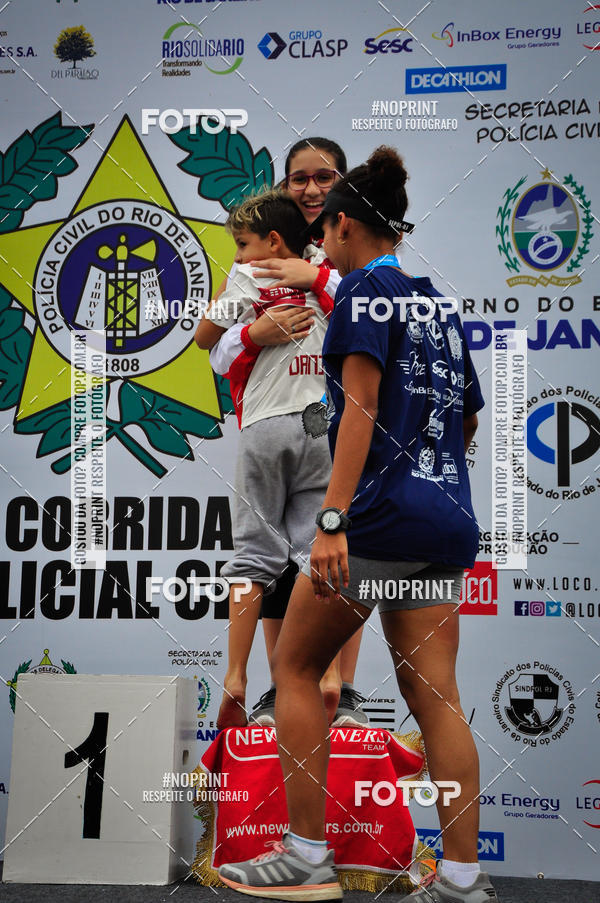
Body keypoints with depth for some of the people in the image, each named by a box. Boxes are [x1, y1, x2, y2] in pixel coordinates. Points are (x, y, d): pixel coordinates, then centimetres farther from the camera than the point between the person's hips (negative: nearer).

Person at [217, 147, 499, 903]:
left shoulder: (364, 287, -4)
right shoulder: (436, 303, 18)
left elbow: (360, 404, -16)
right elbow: (468, 417, 24)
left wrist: (332, 519, -21)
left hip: (382, 515, -7)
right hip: (448, 524, 8)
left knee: (294, 666, 7)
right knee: (434, 695, 8)